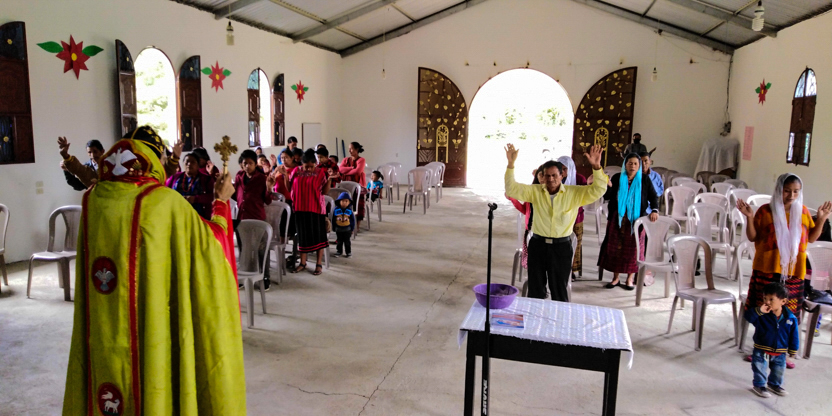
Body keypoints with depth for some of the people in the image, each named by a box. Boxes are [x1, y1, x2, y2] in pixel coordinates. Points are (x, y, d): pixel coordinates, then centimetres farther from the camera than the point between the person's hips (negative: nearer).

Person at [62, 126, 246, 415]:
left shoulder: (94, 198, 0)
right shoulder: (166, 201, -15)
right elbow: (208, 242, -6)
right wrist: (221, 202, 9)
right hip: (154, 323, -5)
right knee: (156, 384, 10)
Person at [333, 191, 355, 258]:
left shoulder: (349, 211, -8)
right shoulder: (336, 210, -8)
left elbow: (353, 220, 0)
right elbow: (333, 219, 1)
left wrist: (352, 229, 0)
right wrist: (334, 228, 3)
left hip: (347, 229, -1)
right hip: (338, 229, 1)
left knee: (347, 241, 8)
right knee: (339, 241, 13)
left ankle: (348, 252, 19)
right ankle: (338, 251, 26)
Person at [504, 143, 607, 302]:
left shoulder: (575, 193, -2)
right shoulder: (535, 191, 1)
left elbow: (598, 190, -9)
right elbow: (512, 188, -3)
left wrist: (596, 167, -24)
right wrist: (510, 164, -15)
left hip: (561, 247, -1)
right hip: (538, 245, 2)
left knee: (559, 291, 9)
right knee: (535, 290, 13)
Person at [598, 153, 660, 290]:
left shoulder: (644, 180, 2)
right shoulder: (617, 178, 3)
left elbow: (653, 196, 3)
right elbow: (607, 197, 0)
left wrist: (654, 210, -15)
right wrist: (608, 186, -20)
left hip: (636, 219, -1)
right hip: (617, 218, 1)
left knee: (633, 247, 2)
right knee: (615, 247, 4)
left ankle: (630, 279, 14)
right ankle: (615, 278, 16)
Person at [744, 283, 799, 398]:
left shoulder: (791, 318, -11)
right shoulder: (761, 315, -17)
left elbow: (794, 336, -2)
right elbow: (748, 316, -32)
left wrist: (793, 351, 3)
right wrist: (759, 310, -44)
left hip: (780, 353, 3)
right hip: (761, 351, -3)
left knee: (778, 371, 21)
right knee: (760, 370, 5)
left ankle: (774, 384, 44)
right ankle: (759, 385, 26)